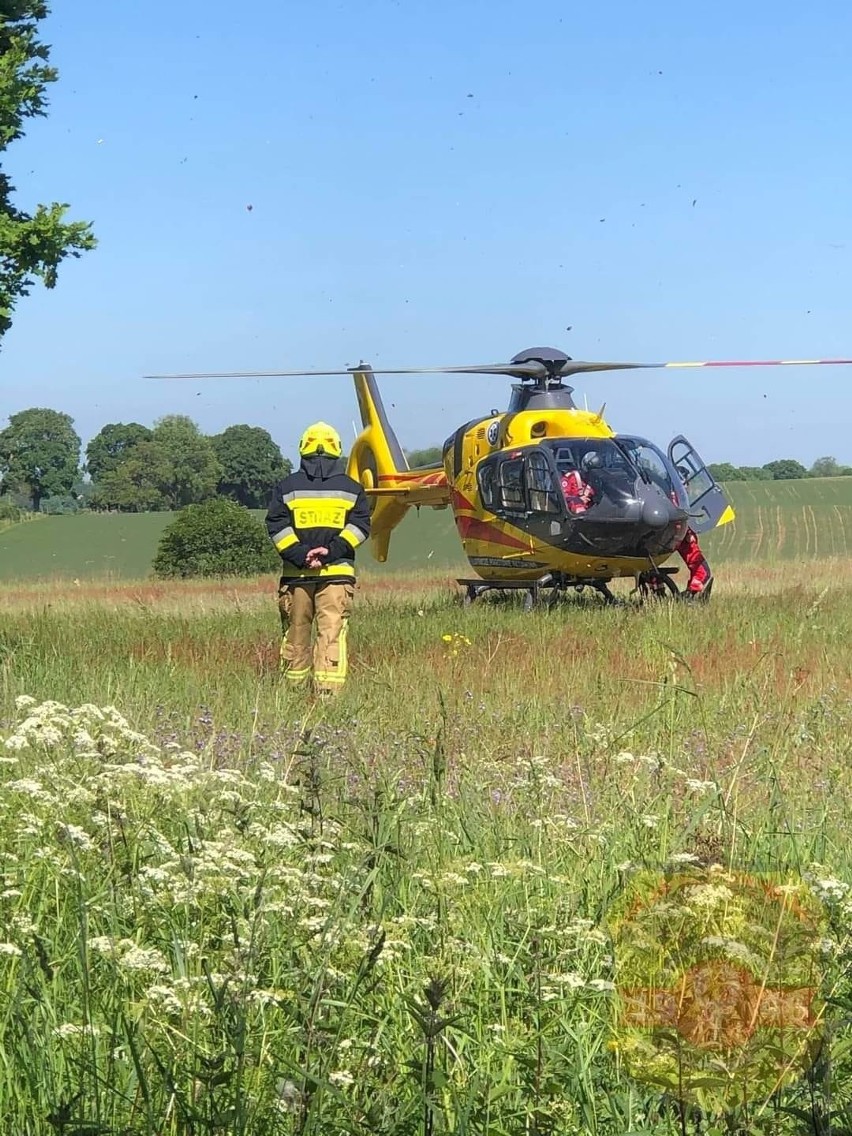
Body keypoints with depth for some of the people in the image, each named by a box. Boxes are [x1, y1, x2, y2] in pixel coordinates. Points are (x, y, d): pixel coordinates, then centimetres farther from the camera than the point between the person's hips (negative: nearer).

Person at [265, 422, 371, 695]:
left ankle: (294, 690, 19)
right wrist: (332, 551, -7)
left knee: (296, 634, 10)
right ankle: (329, 688, -19)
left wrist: (299, 555, -8)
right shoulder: (351, 488, 7)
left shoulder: (286, 487, 6)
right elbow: (360, 525, -1)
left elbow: (276, 526, -2)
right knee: (333, 632, -7)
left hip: (296, 574, 1)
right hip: (337, 572, -1)